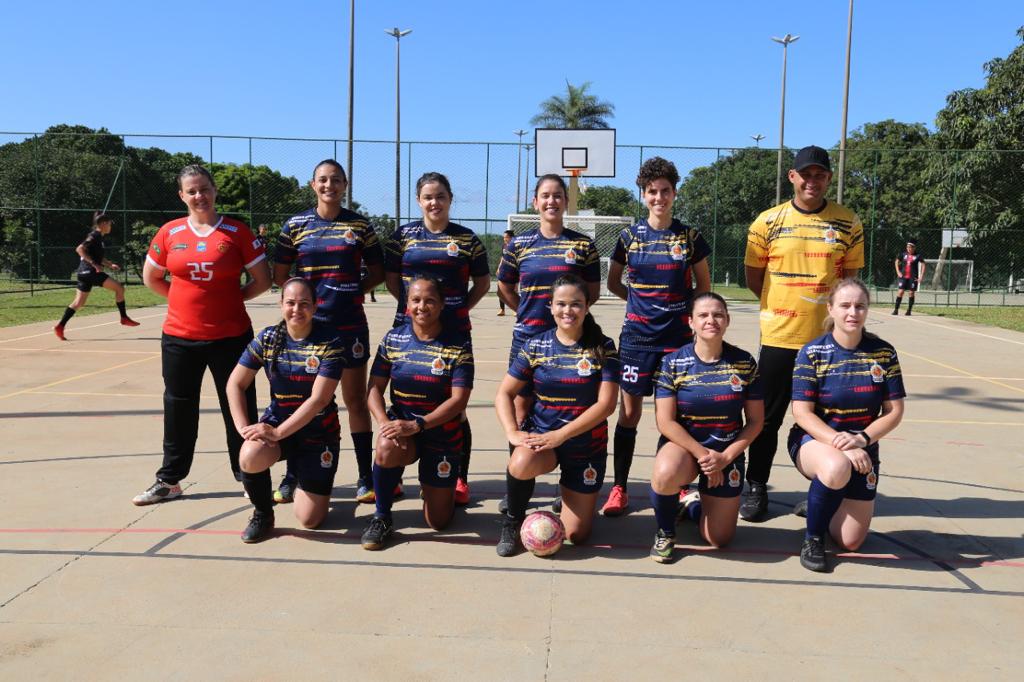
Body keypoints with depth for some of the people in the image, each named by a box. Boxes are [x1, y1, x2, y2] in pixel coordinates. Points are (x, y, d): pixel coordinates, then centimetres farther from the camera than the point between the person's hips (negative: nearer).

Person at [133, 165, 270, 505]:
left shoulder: (237, 231, -3)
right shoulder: (169, 232, 4)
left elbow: (263, 280, 0)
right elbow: (151, 277, 15)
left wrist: (230, 298, -1)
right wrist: (187, 298, 7)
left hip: (230, 336, -2)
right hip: (179, 337, 3)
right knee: (178, 409, 12)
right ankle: (169, 480, 26)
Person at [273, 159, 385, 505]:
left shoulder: (360, 225, 4)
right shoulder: (295, 225, 5)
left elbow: (377, 272, 9)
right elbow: (280, 275, 9)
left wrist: (354, 290, -5)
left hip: (350, 324, -1)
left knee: (355, 400, 5)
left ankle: (365, 477, 13)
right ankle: (293, 476, 19)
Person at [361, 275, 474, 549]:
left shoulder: (458, 344, -10)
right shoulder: (393, 339, -1)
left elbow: (459, 400, -16)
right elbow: (375, 387, -2)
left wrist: (417, 425, -26)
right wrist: (383, 422, -22)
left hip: (442, 433, -1)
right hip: (401, 423, 1)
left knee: (438, 521, 1)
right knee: (386, 449, -38)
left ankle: (441, 488, 38)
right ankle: (382, 518, -11)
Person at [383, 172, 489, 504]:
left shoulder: (467, 239, 6)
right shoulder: (403, 235, 8)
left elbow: (482, 282, 11)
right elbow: (391, 278, 11)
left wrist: (461, 308, 0)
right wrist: (412, 305, 1)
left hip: (454, 333, -1)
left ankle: (460, 480, 12)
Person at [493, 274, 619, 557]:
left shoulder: (603, 348, -7)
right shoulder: (535, 346, -1)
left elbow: (606, 403, -14)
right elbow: (504, 394, 0)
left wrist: (561, 435, -21)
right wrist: (513, 432, -18)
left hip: (587, 444, 0)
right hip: (540, 434, 0)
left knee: (576, 534, 0)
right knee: (520, 465, -36)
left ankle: (568, 495, 36)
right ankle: (512, 521, -5)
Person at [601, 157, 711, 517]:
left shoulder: (690, 237, 3)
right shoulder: (630, 236, 4)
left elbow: (703, 286, 11)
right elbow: (613, 282, 15)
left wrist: (687, 311, 0)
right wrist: (640, 299, 5)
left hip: (678, 336, 0)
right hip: (637, 335, 0)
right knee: (629, 410, 2)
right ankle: (619, 488, 11)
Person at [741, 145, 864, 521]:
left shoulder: (849, 223, 4)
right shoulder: (768, 221, 1)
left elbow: (850, 277, 10)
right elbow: (753, 277, 7)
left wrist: (833, 310, -1)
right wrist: (782, 306, 3)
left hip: (829, 338, 1)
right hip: (778, 336, -1)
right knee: (768, 417, 7)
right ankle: (756, 488, 20)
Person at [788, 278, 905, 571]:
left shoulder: (884, 353, -3)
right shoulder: (813, 353, -10)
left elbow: (894, 412, -3)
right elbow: (802, 413, -14)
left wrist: (861, 439, -20)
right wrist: (840, 444, -27)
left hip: (862, 448, 3)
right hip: (814, 441, -3)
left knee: (850, 541, -2)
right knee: (837, 468, -40)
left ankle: (821, 499, 32)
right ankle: (812, 539, -14)